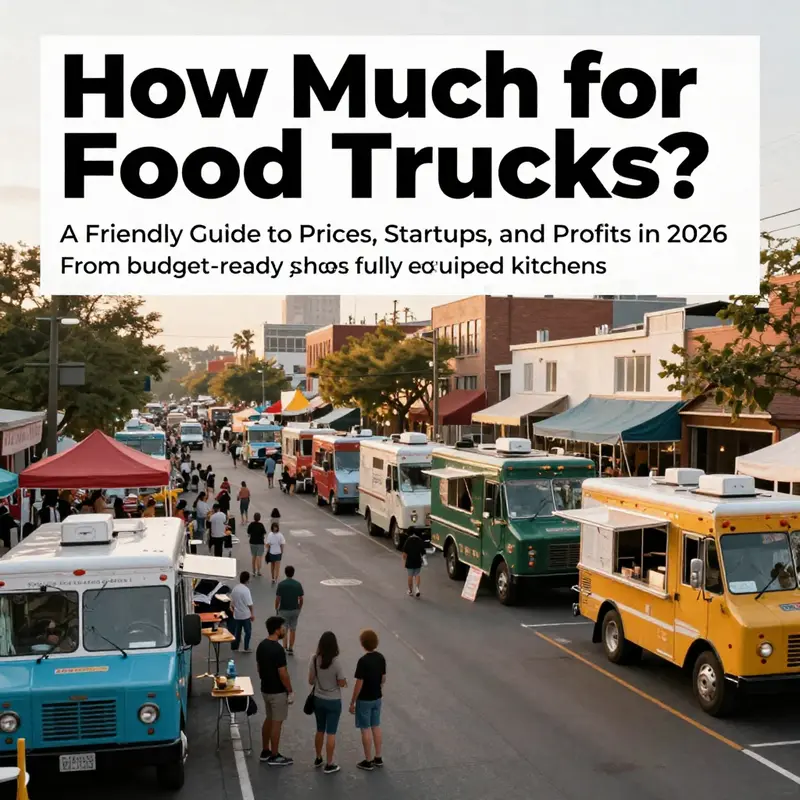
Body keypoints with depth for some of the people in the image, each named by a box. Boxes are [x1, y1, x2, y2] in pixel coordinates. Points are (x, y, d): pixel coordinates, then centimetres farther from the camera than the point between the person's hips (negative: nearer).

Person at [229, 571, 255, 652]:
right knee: (248, 631, 8)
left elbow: (232, 601, 10)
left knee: (237, 631, 16)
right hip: (245, 614, -6)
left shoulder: (235, 588, 1)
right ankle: (246, 648, 12)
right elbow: (249, 604, -18)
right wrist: (252, 614, -7)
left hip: (236, 614, 6)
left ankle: (234, 647, 20)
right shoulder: (246, 590, -21)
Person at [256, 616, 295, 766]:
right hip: (278, 691, -9)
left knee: (268, 719, 19)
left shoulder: (261, 646, 2)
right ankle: (274, 756, 11)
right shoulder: (278, 649, -25)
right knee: (276, 722, 2)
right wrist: (290, 691, -12)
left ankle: (265, 752, 28)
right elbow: (283, 674, -22)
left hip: (265, 689, 9)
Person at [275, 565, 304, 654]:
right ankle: (291, 649, 16)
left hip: (284, 610, -2)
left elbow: (277, 599, -11)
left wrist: (276, 609, 4)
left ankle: (285, 648, 6)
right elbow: (301, 599, -2)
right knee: (293, 629, 14)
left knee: (284, 630, 11)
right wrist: (299, 609, 12)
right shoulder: (298, 584, -6)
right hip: (295, 610, 2)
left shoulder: (281, 584, -12)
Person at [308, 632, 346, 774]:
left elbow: (311, 681, -1)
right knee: (331, 733, 8)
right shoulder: (336, 663, -23)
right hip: (333, 702, -4)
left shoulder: (314, 660, -11)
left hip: (318, 700, 4)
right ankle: (329, 765, 17)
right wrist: (344, 681, 7)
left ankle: (318, 758, 37)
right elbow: (342, 684, -14)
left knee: (320, 730, 22)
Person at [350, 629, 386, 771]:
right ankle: (378, 758, 26)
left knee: (366, 729, 5)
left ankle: (368, 761, 13)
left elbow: (359, 684, -20)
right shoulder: (381, 658, -3)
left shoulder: (363, 661, -23)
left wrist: (352, 702, -10)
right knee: (376, 727, 17)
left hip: (364, 700, -7)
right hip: (377, 698, 7)